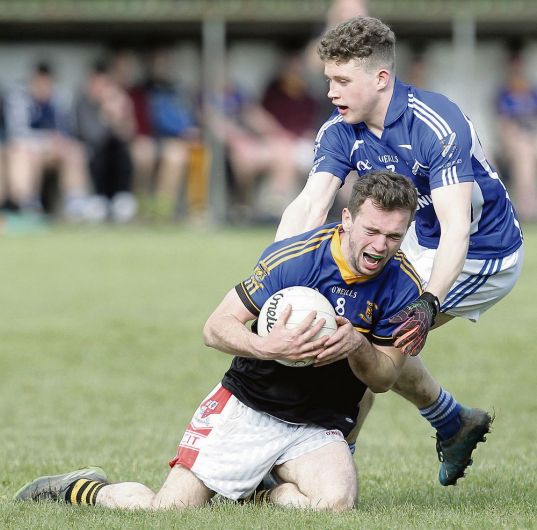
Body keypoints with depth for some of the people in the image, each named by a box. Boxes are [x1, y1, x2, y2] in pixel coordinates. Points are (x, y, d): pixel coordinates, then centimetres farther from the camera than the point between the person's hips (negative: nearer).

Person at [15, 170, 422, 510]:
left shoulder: (403, 286, -8)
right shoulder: (293, 258, -18)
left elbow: (384, 378, -2)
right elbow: (216, 327, -14)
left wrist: (357, 347, -24)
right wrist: (267, 347, -35)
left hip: (317, 428, 3)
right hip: (246, 408, -3)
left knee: (336, 500, -29)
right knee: (168, 508, -11)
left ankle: (253, 496, 3)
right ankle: (83, 488, 22)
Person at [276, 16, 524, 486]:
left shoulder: (439, 126, -31)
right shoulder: (340, 132, -10)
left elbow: (456, 228, -38)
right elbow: (308, 207, -21)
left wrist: (428, 306, -52)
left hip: (482, 254, -8)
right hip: (423, 241, 8)